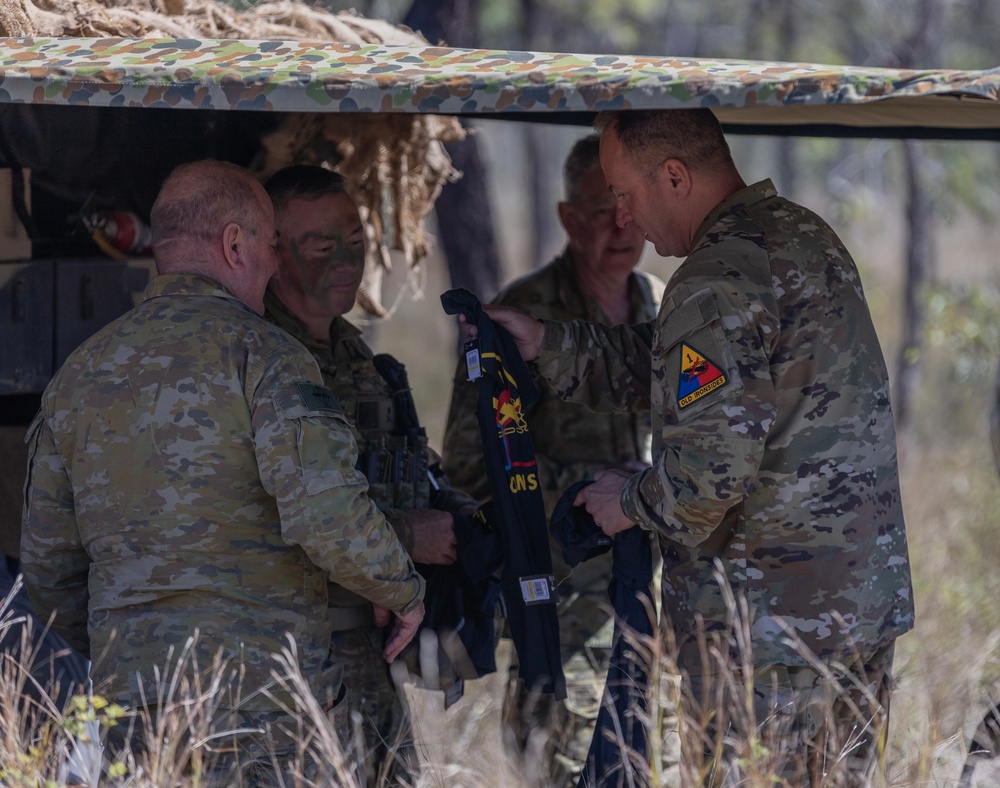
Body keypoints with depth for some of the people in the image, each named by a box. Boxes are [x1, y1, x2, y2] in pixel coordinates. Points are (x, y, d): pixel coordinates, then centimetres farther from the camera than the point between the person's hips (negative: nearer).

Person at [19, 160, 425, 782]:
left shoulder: (80, 374, 14)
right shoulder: (260, 352, -6)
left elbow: (49, 571, 17)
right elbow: (329, 516, -18)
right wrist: (405, 591, 0)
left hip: (131, 704, 6)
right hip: (266, 701, -6)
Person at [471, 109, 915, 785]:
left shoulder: (721, 282, -19)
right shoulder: (809, 237, 12)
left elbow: (711, 464, -24)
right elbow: (670, 369, 21)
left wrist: (631, 502, -4)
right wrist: (544, 345, 18)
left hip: (765, 625, -9)